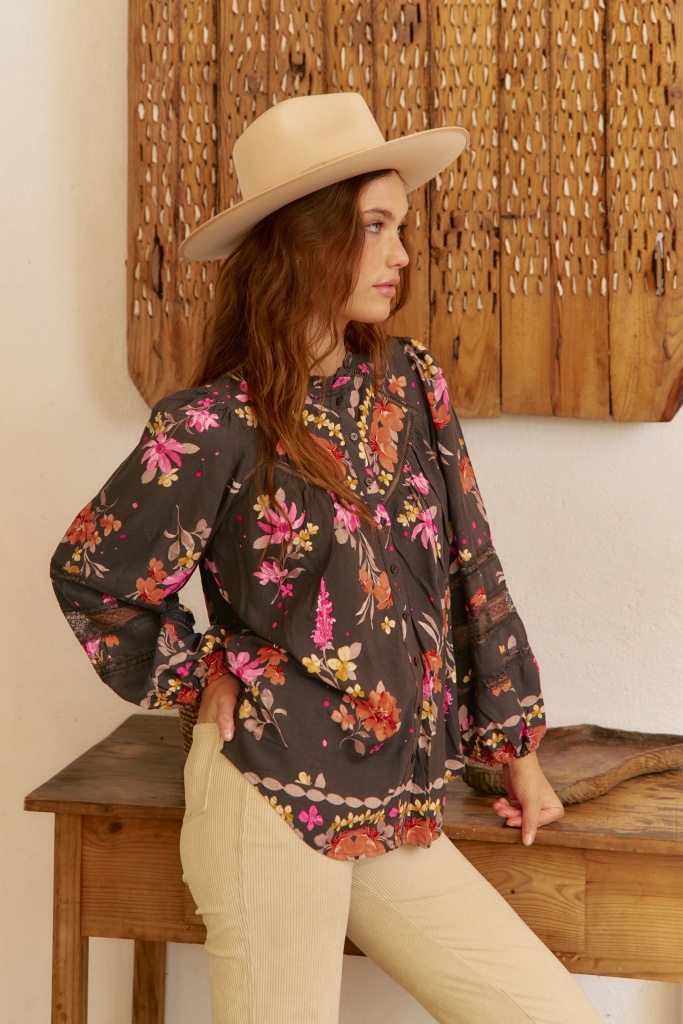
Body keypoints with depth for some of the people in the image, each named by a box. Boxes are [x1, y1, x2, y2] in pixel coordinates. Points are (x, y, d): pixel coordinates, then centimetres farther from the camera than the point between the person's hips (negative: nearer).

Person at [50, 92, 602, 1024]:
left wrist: (514, 744, 12)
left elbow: (470, 565, 10)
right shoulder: (216, 428, -12)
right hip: (274, 802, -5)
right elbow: (90, 574, 0)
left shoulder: (410, 381, 5)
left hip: (400, 813, 6)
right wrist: (202, 678, 0)